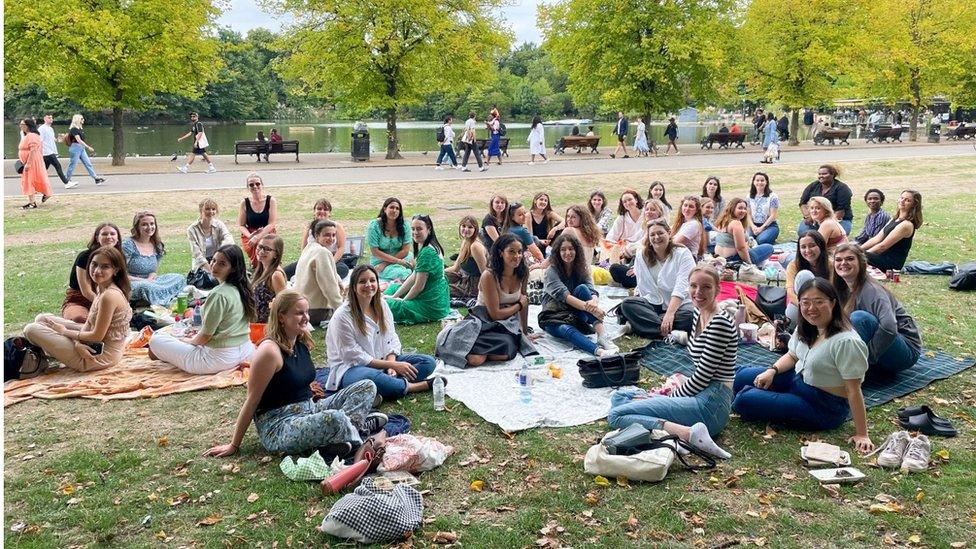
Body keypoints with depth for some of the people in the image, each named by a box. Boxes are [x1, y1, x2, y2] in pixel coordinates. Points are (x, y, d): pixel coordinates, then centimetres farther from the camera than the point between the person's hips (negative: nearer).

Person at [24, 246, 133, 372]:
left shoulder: (109, 296, -27)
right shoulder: (101, 288, 4)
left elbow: (97, 336, -22)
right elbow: (89, 323, 8)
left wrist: (65, 331, -7)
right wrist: (77, 342, -13)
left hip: (100, 356, -10)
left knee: (31, 330, -4)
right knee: (42, 319, 20)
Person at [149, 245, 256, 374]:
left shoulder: (218, 294, -23)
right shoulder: (241, 289, 2)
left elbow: (206, 336, -16)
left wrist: (189, 341, 6)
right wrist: (196, 336, 18)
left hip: (219, 359, -9)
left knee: (156, 339, -3)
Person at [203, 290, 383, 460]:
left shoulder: (303, 343, 6)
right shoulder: (270, 351, -17)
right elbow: (252, 401, -13)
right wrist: (233, 446, -8)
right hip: (277, 427, -9)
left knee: (368, 387, 2)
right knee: (334, 419, -39)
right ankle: (361, 427, -10)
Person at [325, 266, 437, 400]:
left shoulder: (382, 305, 5)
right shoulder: (343, 316, -15)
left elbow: (391, 339, 8)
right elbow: (354, 356, -16)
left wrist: (391, 363, -14)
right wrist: (393, 365, -19)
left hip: (384, 360, 7)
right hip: (351, 368, -7)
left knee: (428, 362, -8)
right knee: (371, 378, -42)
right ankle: (421, 386, -23)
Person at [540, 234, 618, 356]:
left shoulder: (582, 269, 3)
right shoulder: (552, 271, -10)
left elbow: (593, 292, -14)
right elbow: (564, 295, -26)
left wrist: (594, 302, -41)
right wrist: (590, 308, -41)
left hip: (576, 315, 4)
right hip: (554, 316, -3)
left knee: (582, 288, -24)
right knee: (566, 330, -39)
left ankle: (602, 335, -40)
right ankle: (599, 351, -66)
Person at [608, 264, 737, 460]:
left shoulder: (719, 323, -16)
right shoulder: (698, 315, 13)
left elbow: (702, 377, -16)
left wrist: (670, 397, -5)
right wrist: (679, 386, 6)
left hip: (710, 404, -10)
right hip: (700, 394, 10)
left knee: (616, 415, -17)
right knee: (619, 396, 15)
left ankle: (689, 434, -24)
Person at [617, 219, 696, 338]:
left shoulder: (682, 254, -5)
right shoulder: (641, 256, 5)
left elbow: (682, 288, -17)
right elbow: (643, 287, -3)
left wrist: (670, 313, -30)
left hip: (679, 304, -2)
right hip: (653, 304, 3)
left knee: (691, 315, -35)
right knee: (627, 304, -24)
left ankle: (638, 324, -31)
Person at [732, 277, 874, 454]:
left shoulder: (845, 342, -28)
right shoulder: (806, 329, -2)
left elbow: (854, 391, -26)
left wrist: (861, 434, -23)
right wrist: (772, 370, -4)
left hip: (824, 406, -8)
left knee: (745, 400, -14)